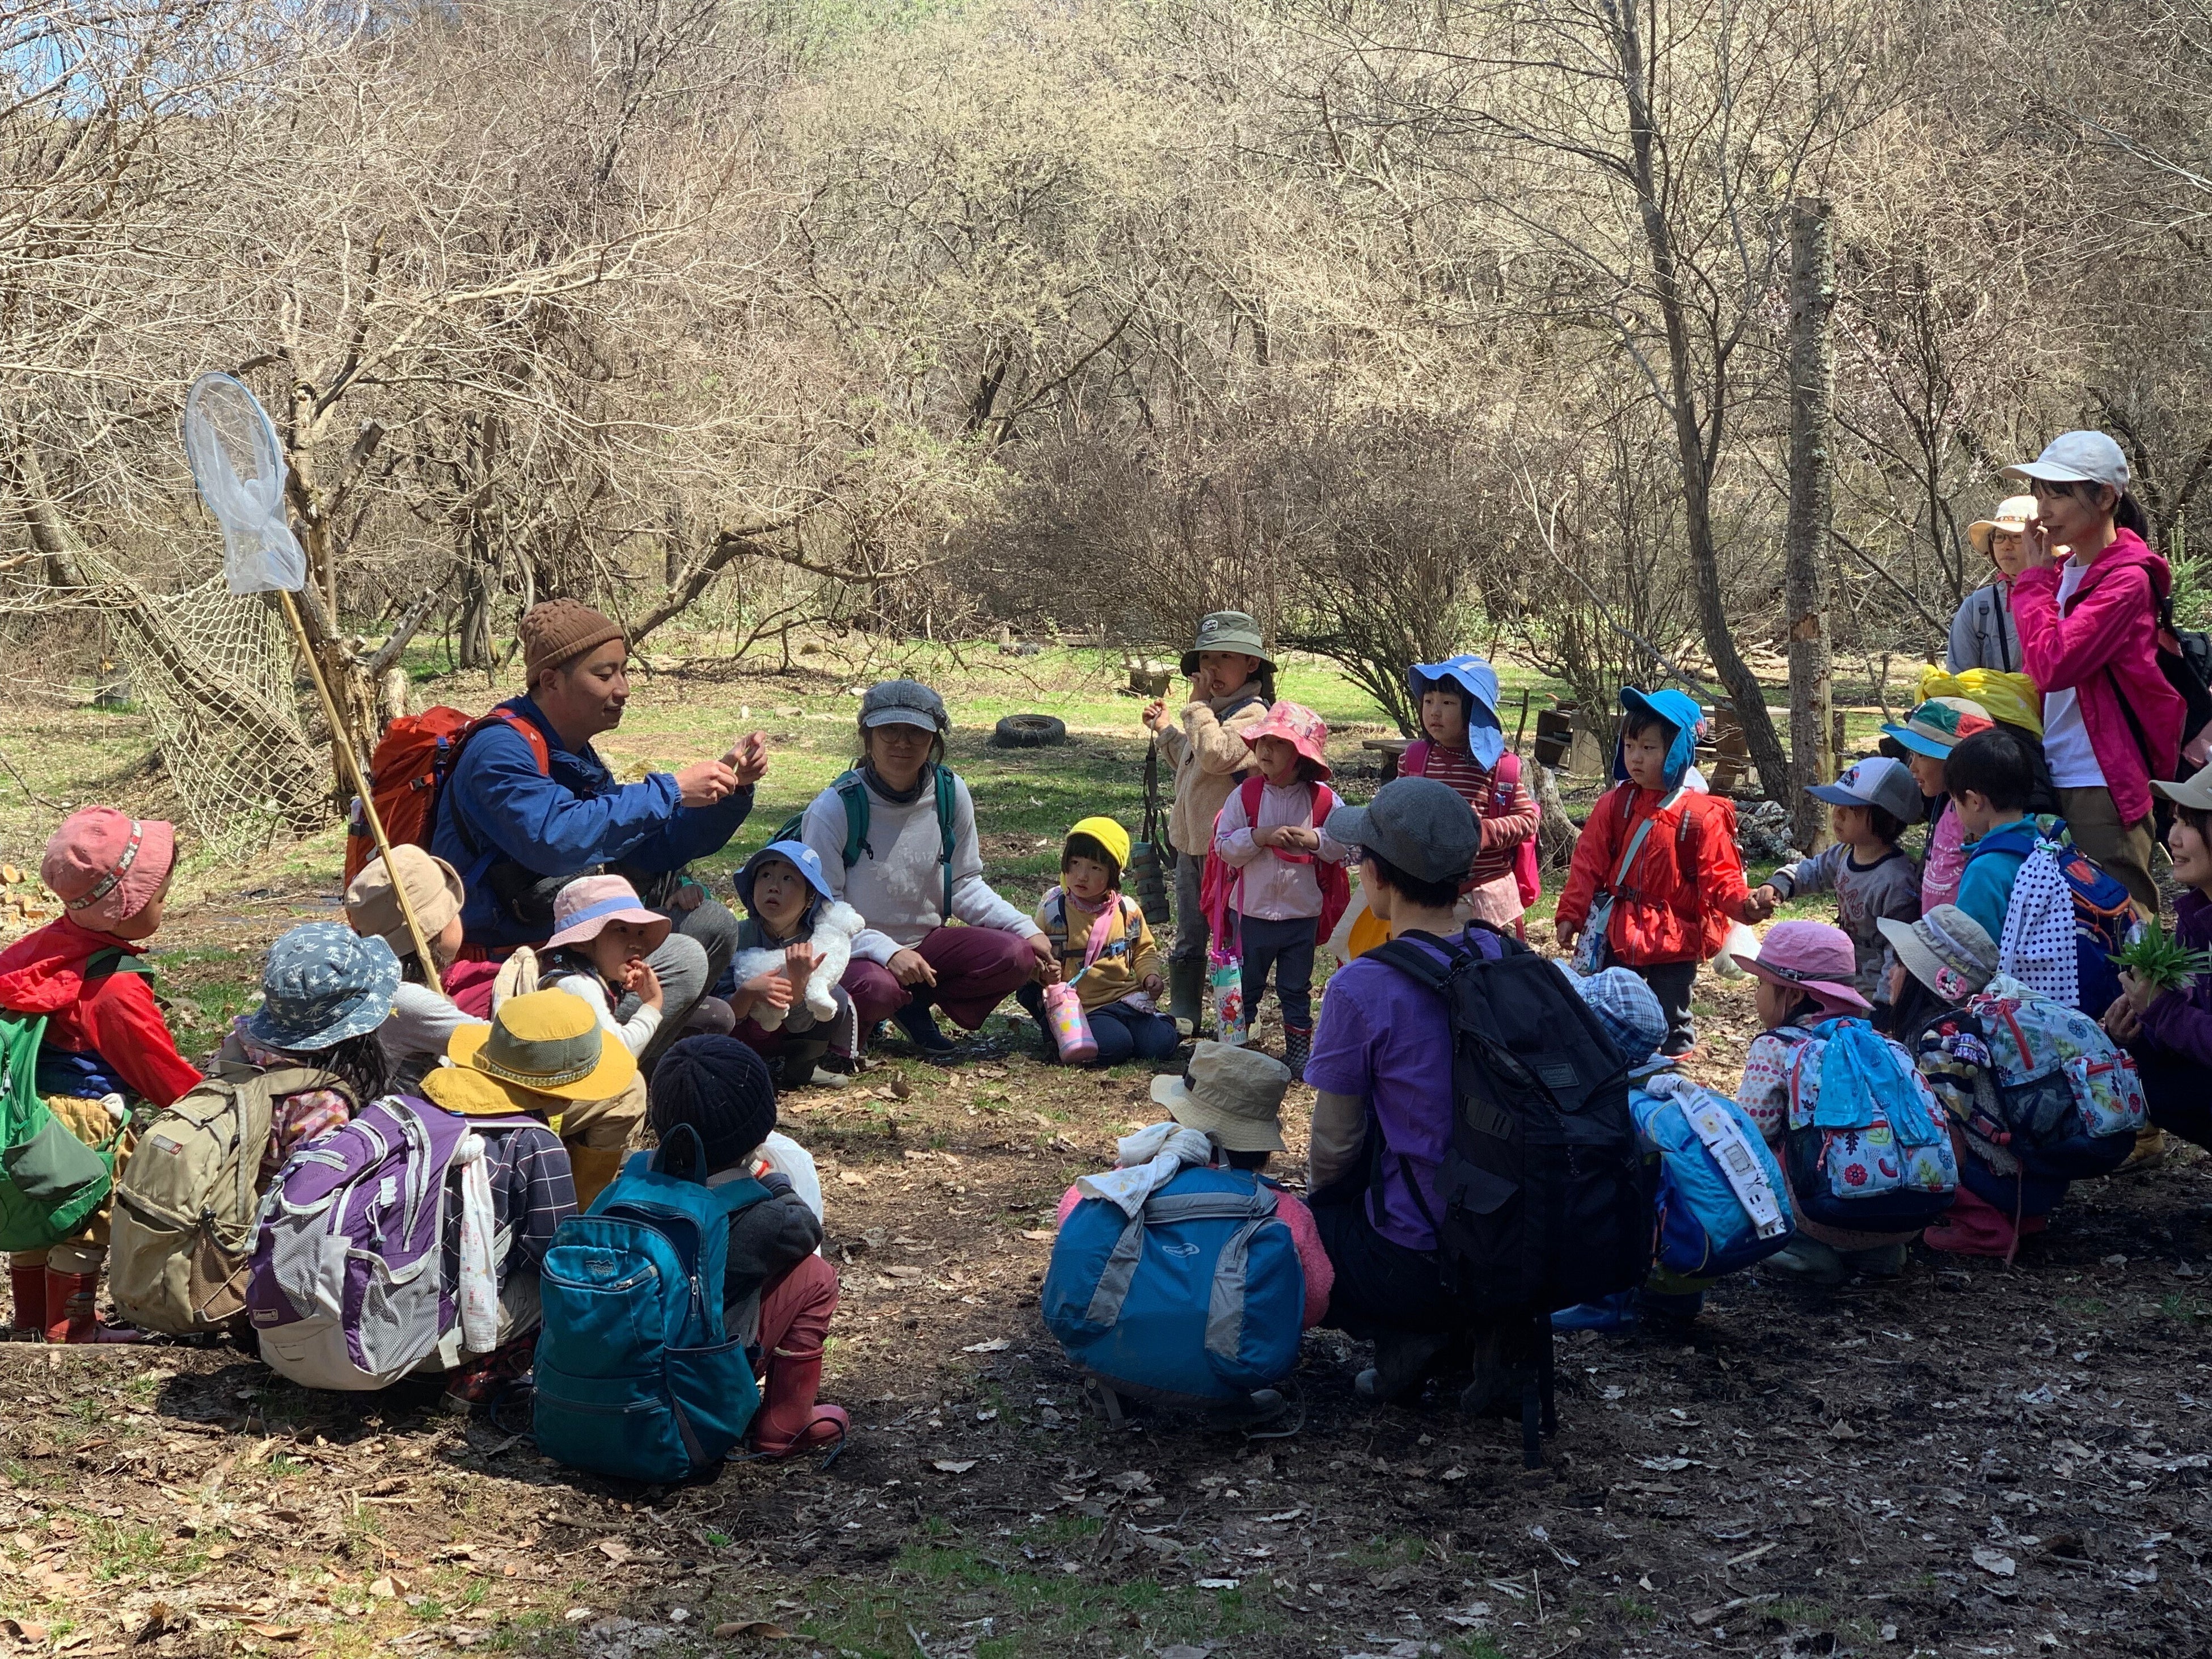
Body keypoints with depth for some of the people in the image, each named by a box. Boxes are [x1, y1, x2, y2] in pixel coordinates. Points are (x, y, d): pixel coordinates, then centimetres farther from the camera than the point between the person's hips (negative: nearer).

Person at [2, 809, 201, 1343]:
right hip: (83, 1120, -9)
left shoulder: (48, 944, -2)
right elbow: (161, 1071, -16)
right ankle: (71, 1331, 16)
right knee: (85, 1227, 6)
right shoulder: (118, 990, -25)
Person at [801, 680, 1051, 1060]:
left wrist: (1027, 930, -8)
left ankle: (914, 1007, 3)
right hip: (855, 951, -5)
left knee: (1016, 956, -20)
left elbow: (964, 885, 5)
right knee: (874, 989, -40)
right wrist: (886, 952, -31)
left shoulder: (951, 793, -4)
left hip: (925, 942, 5)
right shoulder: (835, 808, -17)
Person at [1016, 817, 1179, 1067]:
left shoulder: (1127, 911, 4)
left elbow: (1144, 949, 20)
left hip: (1128, 997, 3)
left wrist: (1150, 975, 0)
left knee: (1160, 1045, -18)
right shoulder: (1052, 911, -4)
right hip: (1082, 1007, -3)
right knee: (1111, 1047, -29)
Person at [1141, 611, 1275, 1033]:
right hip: (1190, 840, 9)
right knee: (1189, 936, 15)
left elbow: (1214, 756, -29)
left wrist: (1197, 705, -21)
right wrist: (1167, 730, 17)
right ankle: (1183, 1011, 24)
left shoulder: (1250, 713, -14)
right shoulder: (1212, 710, 15)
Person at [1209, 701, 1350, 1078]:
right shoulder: (1244, 796, -8)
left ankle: (1299, 1050, 26)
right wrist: (1261, 836, -24)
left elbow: (1345, 846, -4)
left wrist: (1313, 839, -20)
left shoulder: (1323, 800, -6)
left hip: (1302, 914, 0)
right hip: (1251, 910, 0)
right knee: (1245, 986, 13)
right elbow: (1224, 846, -11)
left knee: (1296, 989, 14)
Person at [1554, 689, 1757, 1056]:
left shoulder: (1702, 814, -11)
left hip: (1675, 939, -3)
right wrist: (1571, 913, -2)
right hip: (1619, 934, 3)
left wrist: (1741, 903, -30)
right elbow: (1588, 863, 0)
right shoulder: (1614, 805, -2)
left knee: (1671, 1023, 11)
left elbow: (1719, 874, -11)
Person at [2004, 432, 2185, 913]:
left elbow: (2052, 664, -22)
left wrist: (2034, 576, -12)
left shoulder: (2127, 580, -13)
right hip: (2056, 778, 9)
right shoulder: (2063, 571, 13)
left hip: (2104, 784, -9)